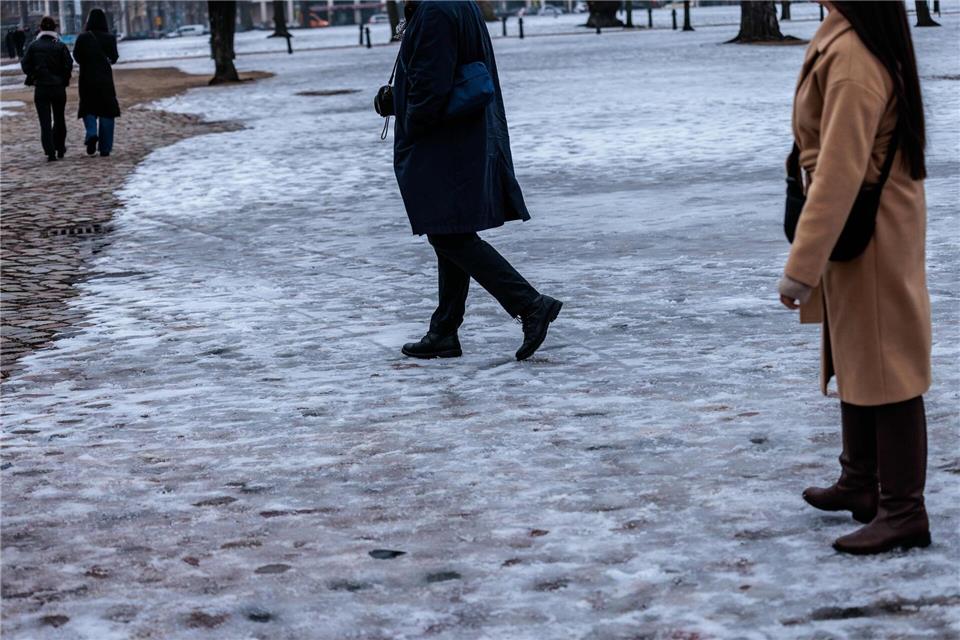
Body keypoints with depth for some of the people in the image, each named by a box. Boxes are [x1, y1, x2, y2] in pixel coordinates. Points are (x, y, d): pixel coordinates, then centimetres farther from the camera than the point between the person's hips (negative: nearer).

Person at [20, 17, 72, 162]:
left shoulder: (33, 46, -3)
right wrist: (64, 80, 7)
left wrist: (33, 77, 10)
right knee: (59, 119, 18)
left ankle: (50, 152, -13)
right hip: (58, 88, 0)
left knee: (45, 122, 0)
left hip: (40, 88, 0)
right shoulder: (61, 46, -5)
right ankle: (60, 148, 26)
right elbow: (69, 65, -9)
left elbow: (25, 65, -5)